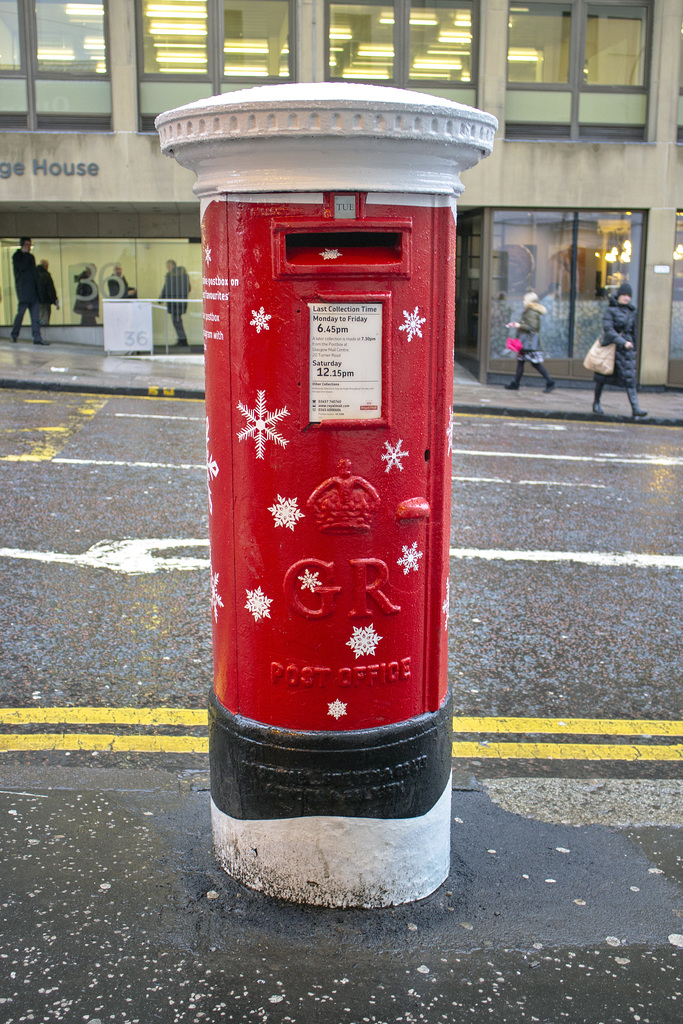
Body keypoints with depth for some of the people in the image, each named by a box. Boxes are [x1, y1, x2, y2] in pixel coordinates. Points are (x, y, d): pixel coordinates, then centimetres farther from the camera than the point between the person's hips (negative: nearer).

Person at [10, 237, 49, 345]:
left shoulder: (31, 257, 20)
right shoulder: (16, 256, 0)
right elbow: (22, 267, -18)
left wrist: (38, 288, 15)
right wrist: (26, 254, -11)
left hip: (33, 290, 6)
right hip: (23, 290, -6)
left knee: (36, 315, -1)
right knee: (21, 312, -3)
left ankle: (37, 338, -5)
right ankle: (14, 334, 15)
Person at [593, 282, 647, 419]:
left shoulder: (633, 311, 9)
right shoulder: (610, 310, -7)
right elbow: (608, 329, -16)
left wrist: (634, 347, 22)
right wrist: (623, 342, -24)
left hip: (627, 347, 3)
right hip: (610, 345, -3)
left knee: (629, 377, -8)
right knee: (602, 376, 9)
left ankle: (635, 409, -16)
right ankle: (596, 403, 27)